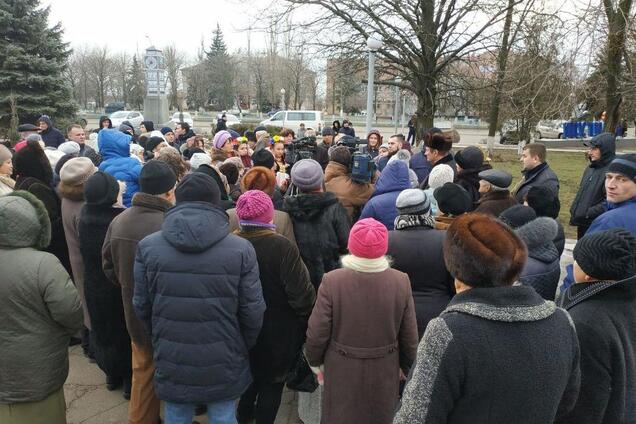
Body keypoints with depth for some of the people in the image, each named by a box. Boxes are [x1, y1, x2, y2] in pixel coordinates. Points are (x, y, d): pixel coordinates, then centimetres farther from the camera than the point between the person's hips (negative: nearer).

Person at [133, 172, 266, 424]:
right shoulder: (241, 249, -15)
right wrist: (243, 347, 10)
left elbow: (141, 306, 0)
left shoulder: (148, 247, -9)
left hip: (172, 361, 2)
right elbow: (252, 311, -10)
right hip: (223, 363, -1)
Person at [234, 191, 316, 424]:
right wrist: (308, 318, -6)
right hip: (278, 330, -5)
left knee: (250, 372, 29)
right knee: (272, 382, 16)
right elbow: (301, 294, -25)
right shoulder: (282, 247, -25)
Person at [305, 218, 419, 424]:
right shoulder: (401, 282, -15)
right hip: (385, 374, 2)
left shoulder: (332, 281, -20)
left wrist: (315, 361, 7)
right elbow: (410, 337, -5)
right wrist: (407, 368, 13)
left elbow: (317, 334, -12)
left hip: (341, 373, -1)